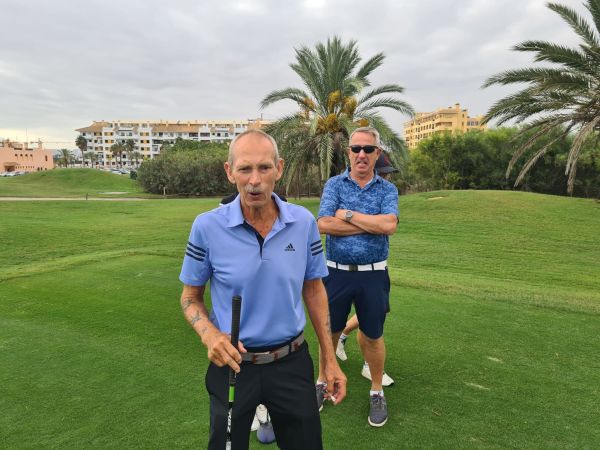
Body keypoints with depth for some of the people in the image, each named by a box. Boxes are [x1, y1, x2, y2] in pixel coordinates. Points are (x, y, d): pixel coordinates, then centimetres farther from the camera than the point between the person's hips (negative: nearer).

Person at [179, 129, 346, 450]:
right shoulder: (207, 226, -13)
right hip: (232, 363, -1)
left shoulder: (304, 222, -8)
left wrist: (330, 360, 3)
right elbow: (191, 296, 0)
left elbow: (314, 290, 3)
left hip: (291, 362, 2)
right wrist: (209, 334, -20)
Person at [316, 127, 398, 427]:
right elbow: (323, 224, -15)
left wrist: (348, 215, -13)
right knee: (329, 331, 15)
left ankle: (377, 392, 34)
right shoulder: (334, 184, 1)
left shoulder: (387, 189, 2)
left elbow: (389, 225, -18)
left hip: (373, 275, 0)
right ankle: (322, 381, 38)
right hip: (336, 272, 0)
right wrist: (372, 224, -14)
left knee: (372, 336, 12)